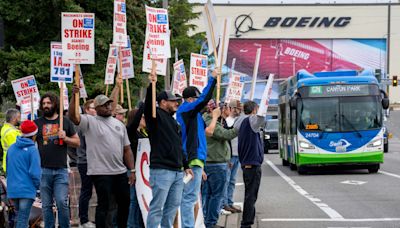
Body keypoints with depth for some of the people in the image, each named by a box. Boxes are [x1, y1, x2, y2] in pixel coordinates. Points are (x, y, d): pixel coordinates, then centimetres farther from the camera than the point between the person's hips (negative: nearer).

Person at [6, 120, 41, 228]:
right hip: (27, 190, -6)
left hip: (12, 190, 6)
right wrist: (38, 185, -1)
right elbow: (34, 172, -16)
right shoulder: (32, 150, -12)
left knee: (19, 218, 19)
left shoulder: (11, 148, 8)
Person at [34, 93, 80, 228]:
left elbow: (77, 142, 12)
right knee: (46, 205, 4)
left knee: (62, 202, -9)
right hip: (43, 170, 1)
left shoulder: (65, 122, 9)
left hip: (61, 170, -1)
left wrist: (65, 138, -7)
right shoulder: (37, 123, 10)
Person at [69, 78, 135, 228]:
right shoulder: (90, 122, -3)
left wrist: (132, 170, 7)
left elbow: (127, 149, 13)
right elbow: (72, 116, -21)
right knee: (103, 205, -2)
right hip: (101, 173, -6)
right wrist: (74, 96, -33)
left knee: (125, 203, 12)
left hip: (120, 172, 6)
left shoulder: (119, 124, 13)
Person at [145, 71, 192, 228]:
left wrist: (185, 166, 25)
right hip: (161, 170, -9)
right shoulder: (156, 115, -2)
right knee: (157, 206, -8)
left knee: (173, 205, 12)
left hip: (177, 171, 9)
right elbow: (148, 104, -25)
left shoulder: (172, 121, 22)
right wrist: (151, 86, -38)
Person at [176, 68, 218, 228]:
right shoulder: (186, 109, -8)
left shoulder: (192, 113, 19)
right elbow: (204, 98, -17)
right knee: (190, 197, -10)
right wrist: (212, 78, -10)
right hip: (192, 160, -10)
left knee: (190, 197, 14)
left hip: (195, 157, 10)